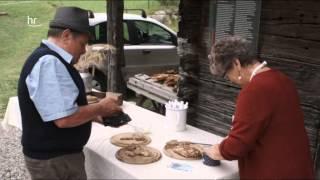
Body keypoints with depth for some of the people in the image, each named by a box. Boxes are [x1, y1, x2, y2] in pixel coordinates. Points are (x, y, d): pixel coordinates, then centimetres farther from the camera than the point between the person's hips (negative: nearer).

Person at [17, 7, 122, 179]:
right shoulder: (49, 63, -24)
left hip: (59, 155, 10)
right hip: (54, 161, -10)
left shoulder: (50, 59, 10)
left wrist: (97, 116, 6)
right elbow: (65, 118, -29)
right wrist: (100, 108, -15)